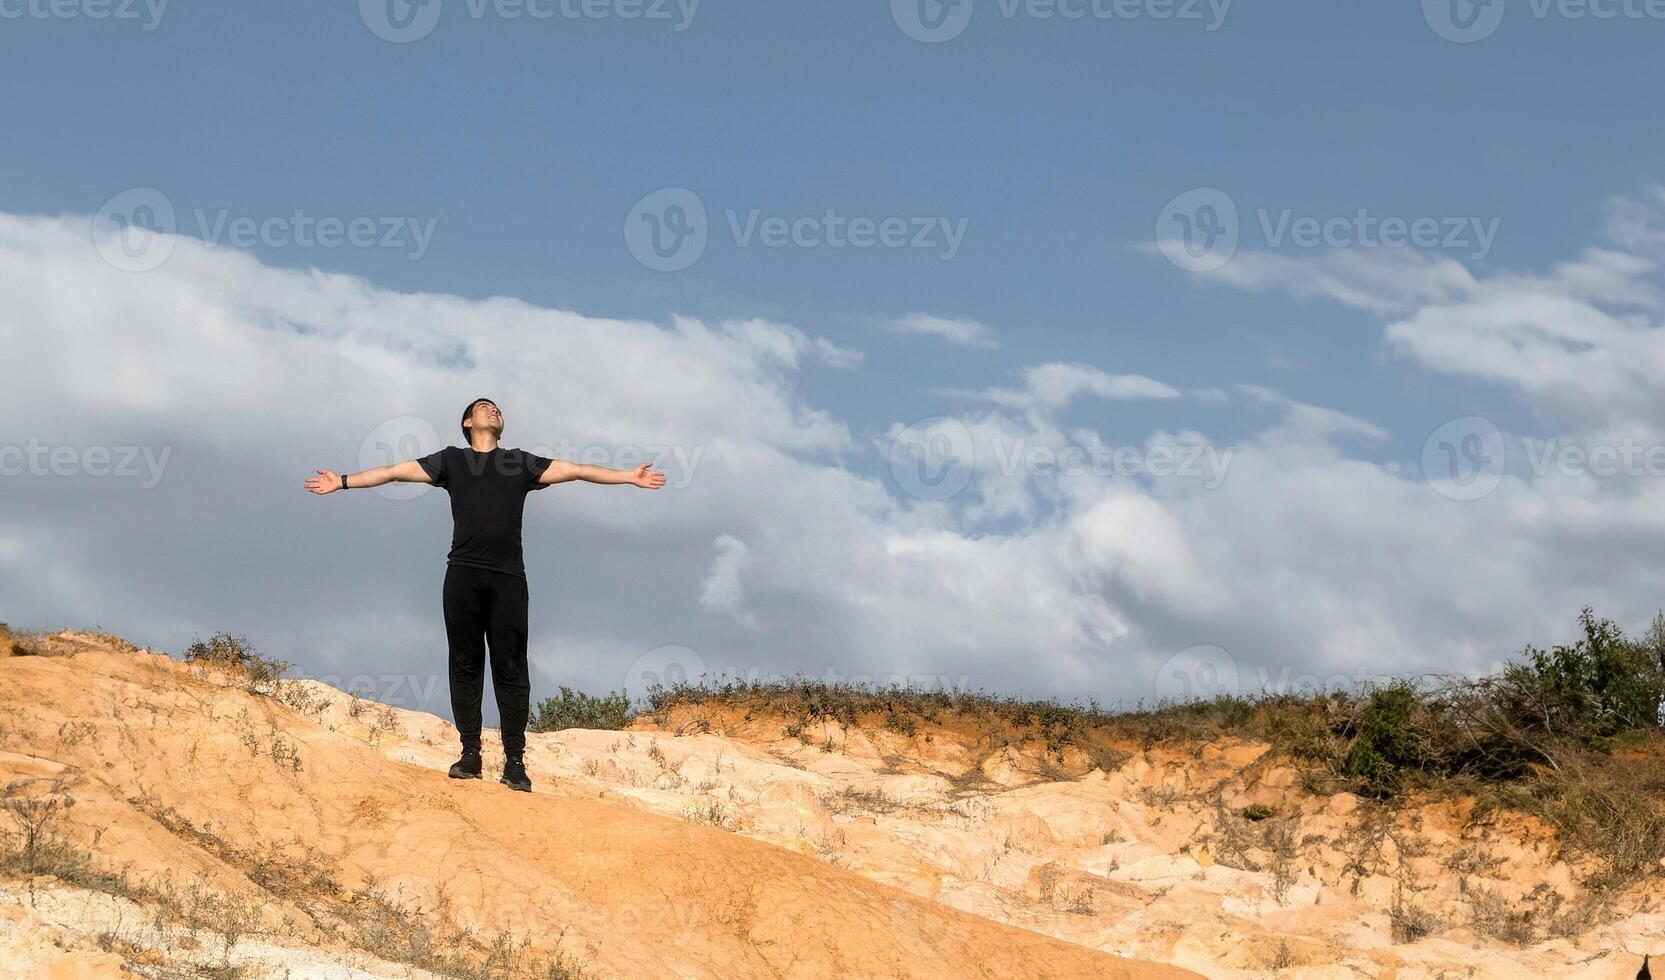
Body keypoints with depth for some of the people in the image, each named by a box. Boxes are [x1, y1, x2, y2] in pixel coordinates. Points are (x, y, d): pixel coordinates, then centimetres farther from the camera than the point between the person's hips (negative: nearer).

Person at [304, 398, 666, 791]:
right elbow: (396, 471, 14)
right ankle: (470, 754, 4)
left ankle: (515, 762, -4)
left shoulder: (521, 462, 16)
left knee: (510, 668, -3)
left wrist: (629, 476, 5)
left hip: (508, 577, 0)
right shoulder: (451, 460, 15)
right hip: (463, 575, 0)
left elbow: (572, 470, 12)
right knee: (466, 666, 0)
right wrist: (343, 481, 9)